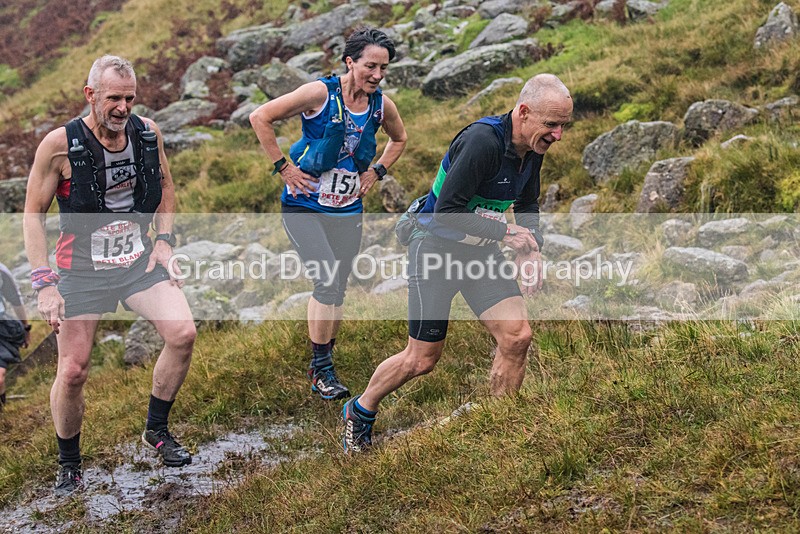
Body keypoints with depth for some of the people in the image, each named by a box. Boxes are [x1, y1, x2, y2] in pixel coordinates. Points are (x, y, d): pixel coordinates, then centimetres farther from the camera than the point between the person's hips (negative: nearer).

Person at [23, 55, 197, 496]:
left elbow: (165, 187, 15)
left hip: (140, 260, 3)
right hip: (83, 269, -3)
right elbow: (33, 214, -8)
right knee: (72, 372, -3)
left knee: (182, 332, -16)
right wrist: (44, 283, -15)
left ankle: (157, 430, 8)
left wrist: (165, 240, 2)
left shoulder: (148, 133, -3)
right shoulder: (60, 144, -15)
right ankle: (68, 464, 23)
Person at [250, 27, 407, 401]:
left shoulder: (382, 105, 0)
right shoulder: (320, 93, -15)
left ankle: (322, 363, 28)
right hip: (304, 206, -5)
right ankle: (321, 369, -4)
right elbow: (260, 118, -12)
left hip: (347, 209, 5)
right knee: (329, 281, -17)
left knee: (337, 289, 9)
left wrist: (376, 172, 9)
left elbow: (399, 139, 23)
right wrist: (283, 167, -12)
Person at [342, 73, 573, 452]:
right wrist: (504, 232, -25)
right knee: (421, 360, 2)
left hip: (481, 252, 7)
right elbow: (446, 210, -30)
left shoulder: (533, 149, -1)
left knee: (517, 337, -8)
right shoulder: (481, 140, -28)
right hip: (436, 248, -7)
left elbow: (527, 204, 18)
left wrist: (531, 250, 3)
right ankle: (359, 412, 28)